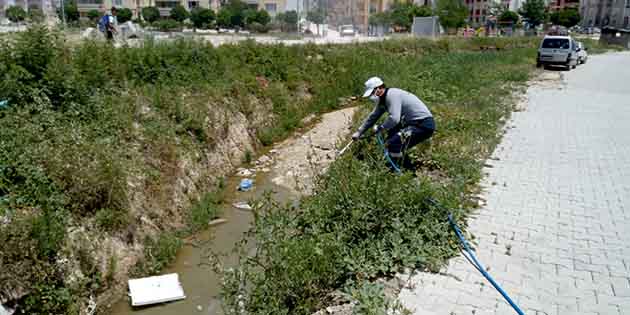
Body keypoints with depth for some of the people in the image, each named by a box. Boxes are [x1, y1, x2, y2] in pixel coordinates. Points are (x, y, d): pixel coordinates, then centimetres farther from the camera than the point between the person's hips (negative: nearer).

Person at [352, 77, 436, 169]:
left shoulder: (392, 95, -19)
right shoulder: (382, 100, 11)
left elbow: (394, 119, -29)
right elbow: (373, 117, 21)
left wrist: (380, 128, -13)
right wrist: (359, 132, 23)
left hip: (424, 124, -10)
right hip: (414, 122, 10)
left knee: (393, 144, -19)